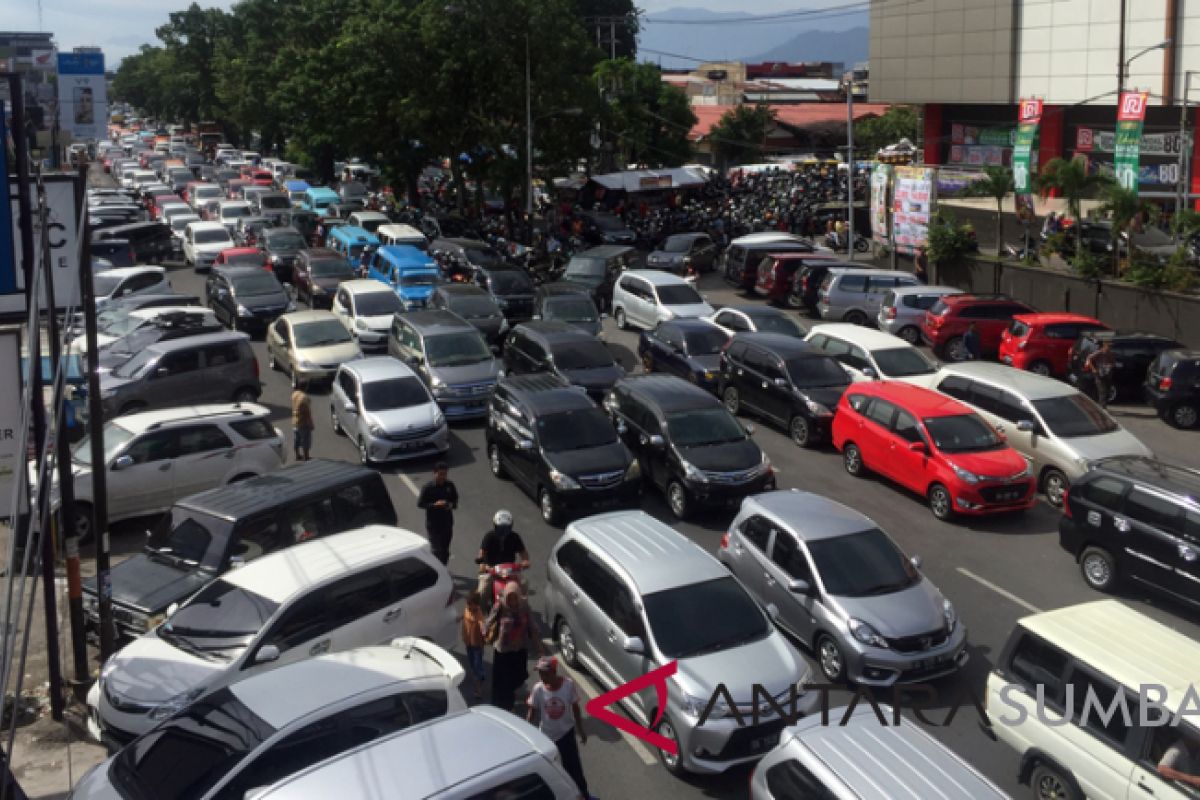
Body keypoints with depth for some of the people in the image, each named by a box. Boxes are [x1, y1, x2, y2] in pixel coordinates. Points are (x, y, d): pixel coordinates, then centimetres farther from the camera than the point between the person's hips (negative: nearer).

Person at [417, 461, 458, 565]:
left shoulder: (450, 486, 1)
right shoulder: (428, 487, -13)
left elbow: (455, 498, 14)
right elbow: (420, 504, -9)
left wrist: (452, 505, -9)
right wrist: (434, 505, -22)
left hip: (447, 522, 5)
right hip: (433, 524, -5)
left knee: (445, 551, 14)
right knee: (437, 550, -7)